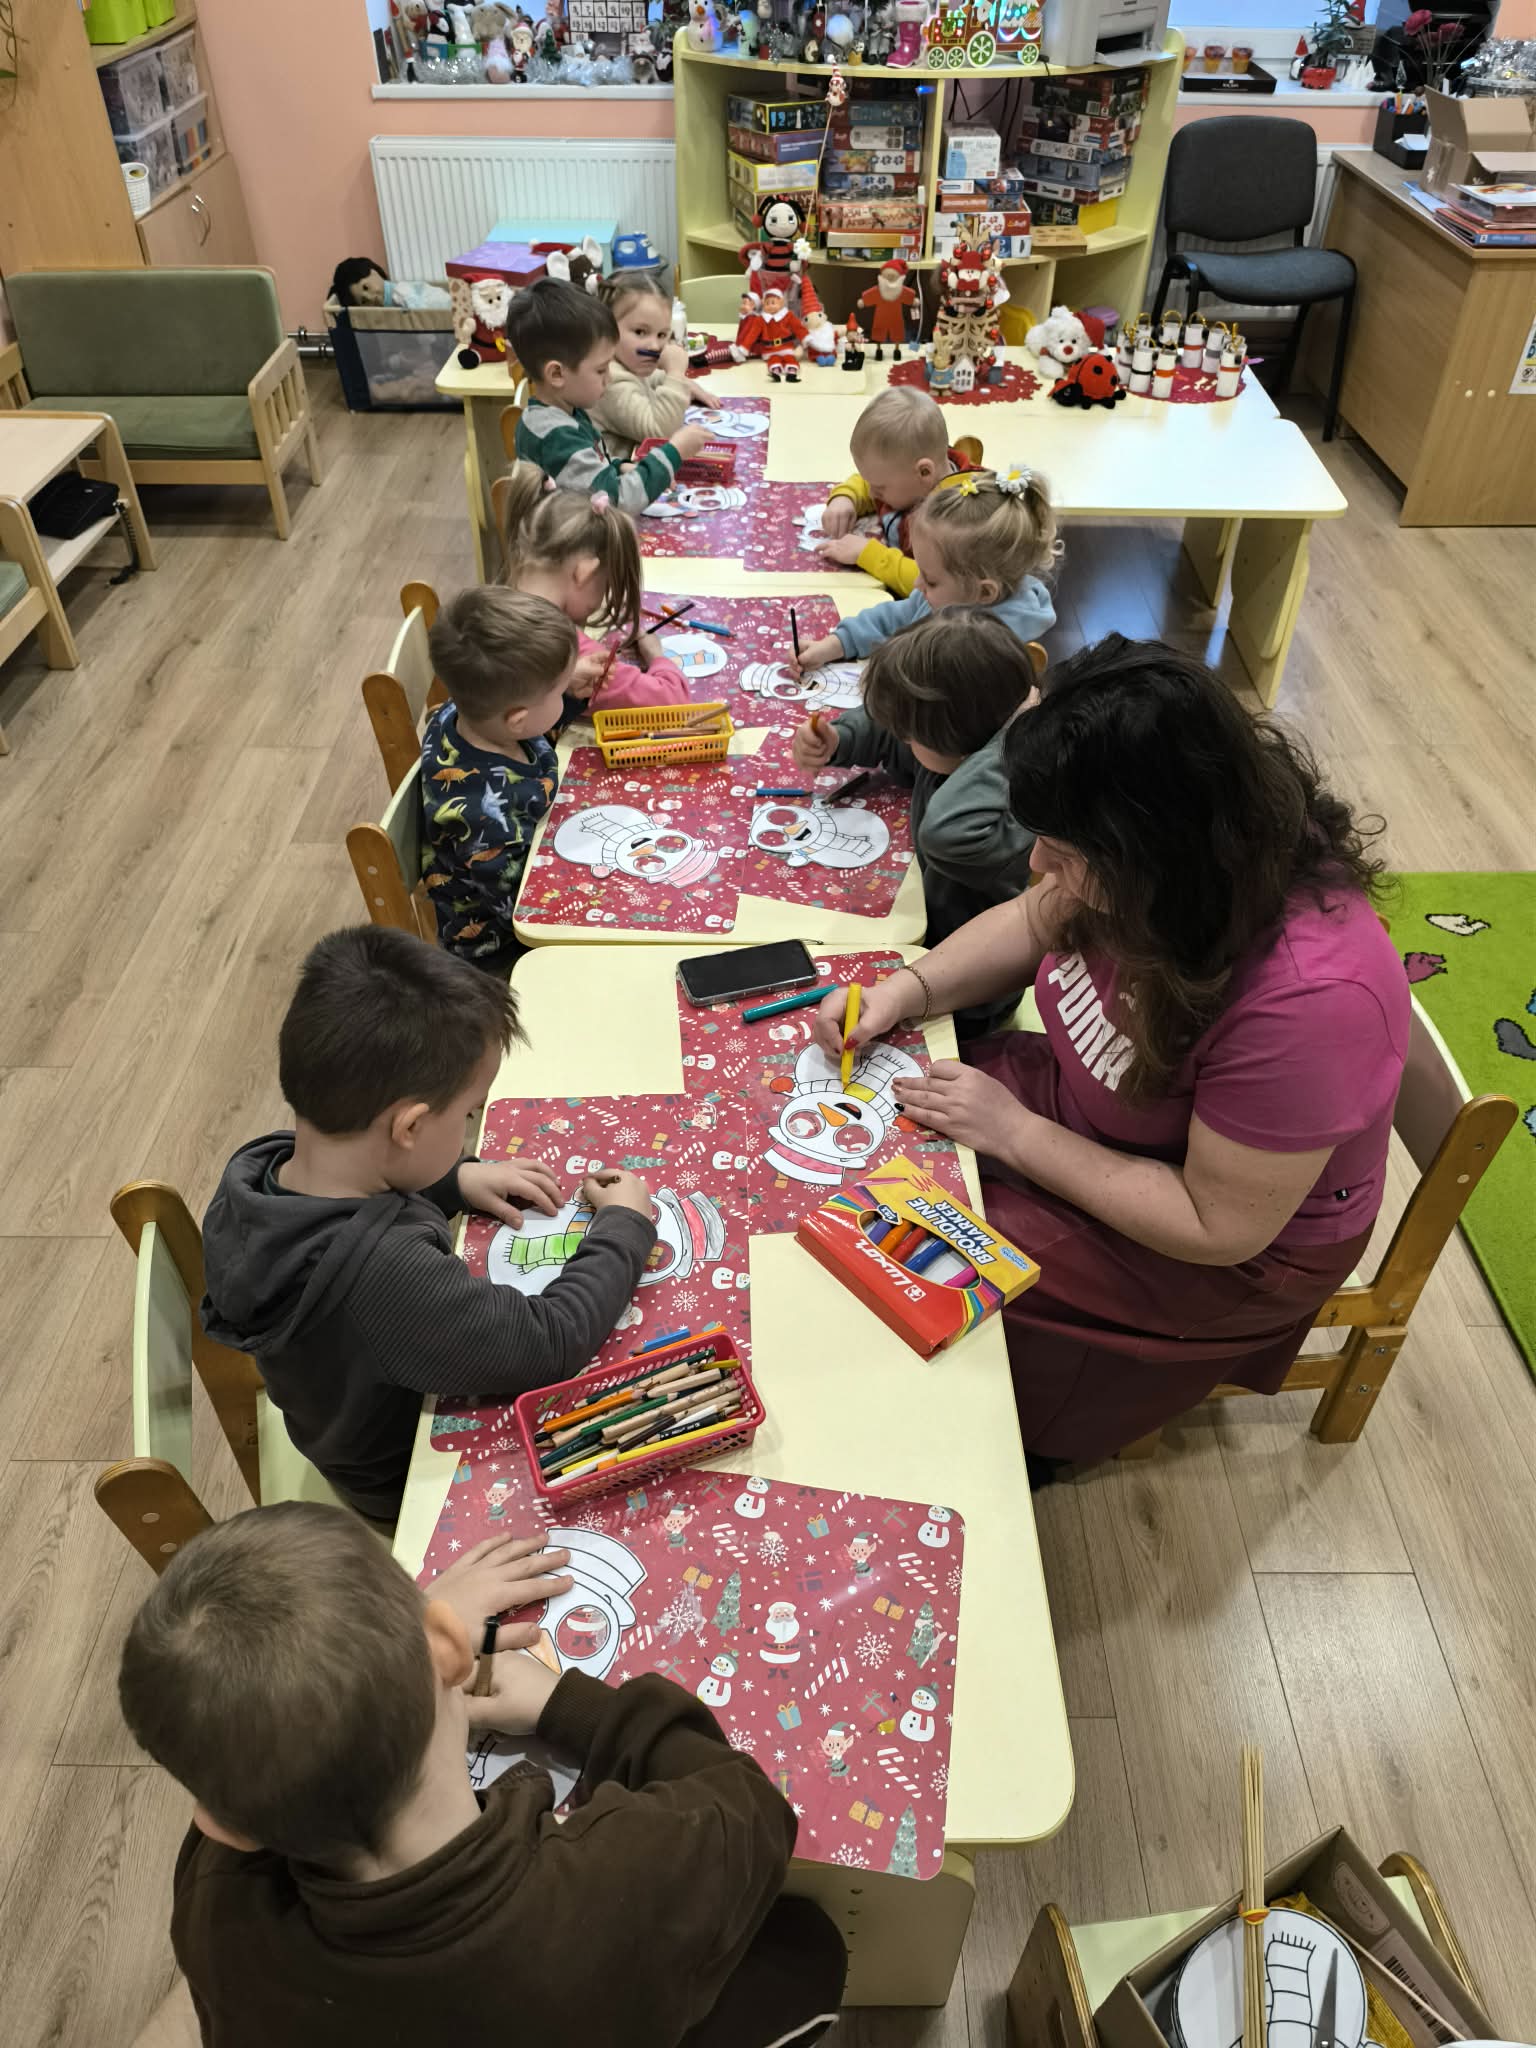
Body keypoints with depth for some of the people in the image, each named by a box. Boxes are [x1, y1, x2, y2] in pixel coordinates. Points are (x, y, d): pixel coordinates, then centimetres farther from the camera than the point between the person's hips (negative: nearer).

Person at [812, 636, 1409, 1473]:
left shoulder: (1303, 1000, -39)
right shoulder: (1135, 872, -19)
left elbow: (1217, 1227, -28)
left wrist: (1017, 1133, -25)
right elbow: (1034, 921, 3)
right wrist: (906, 989, -13)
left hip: (1234, 1249, -6)